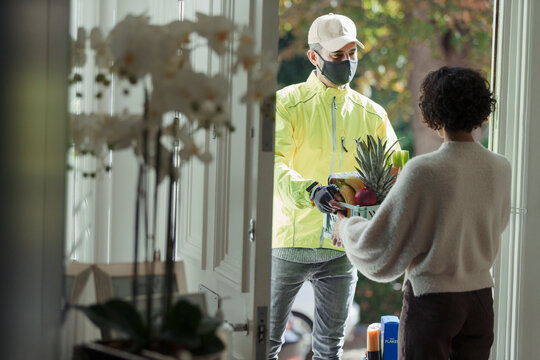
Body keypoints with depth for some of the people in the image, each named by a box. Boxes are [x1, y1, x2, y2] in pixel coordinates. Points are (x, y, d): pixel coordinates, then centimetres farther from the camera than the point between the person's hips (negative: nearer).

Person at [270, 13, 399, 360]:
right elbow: (271, 163, -19)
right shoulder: (288, 103, -5)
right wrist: (309, 191, -37)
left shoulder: (371, 114, 8)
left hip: (342, 249, 3)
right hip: (290, 241, -3)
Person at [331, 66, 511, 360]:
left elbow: (379, 242, -11)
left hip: (431, 297, -5)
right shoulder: (500, 168, -2)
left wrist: (344, 226, 9)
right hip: (481, 295, 5)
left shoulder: (422, 171, -17)